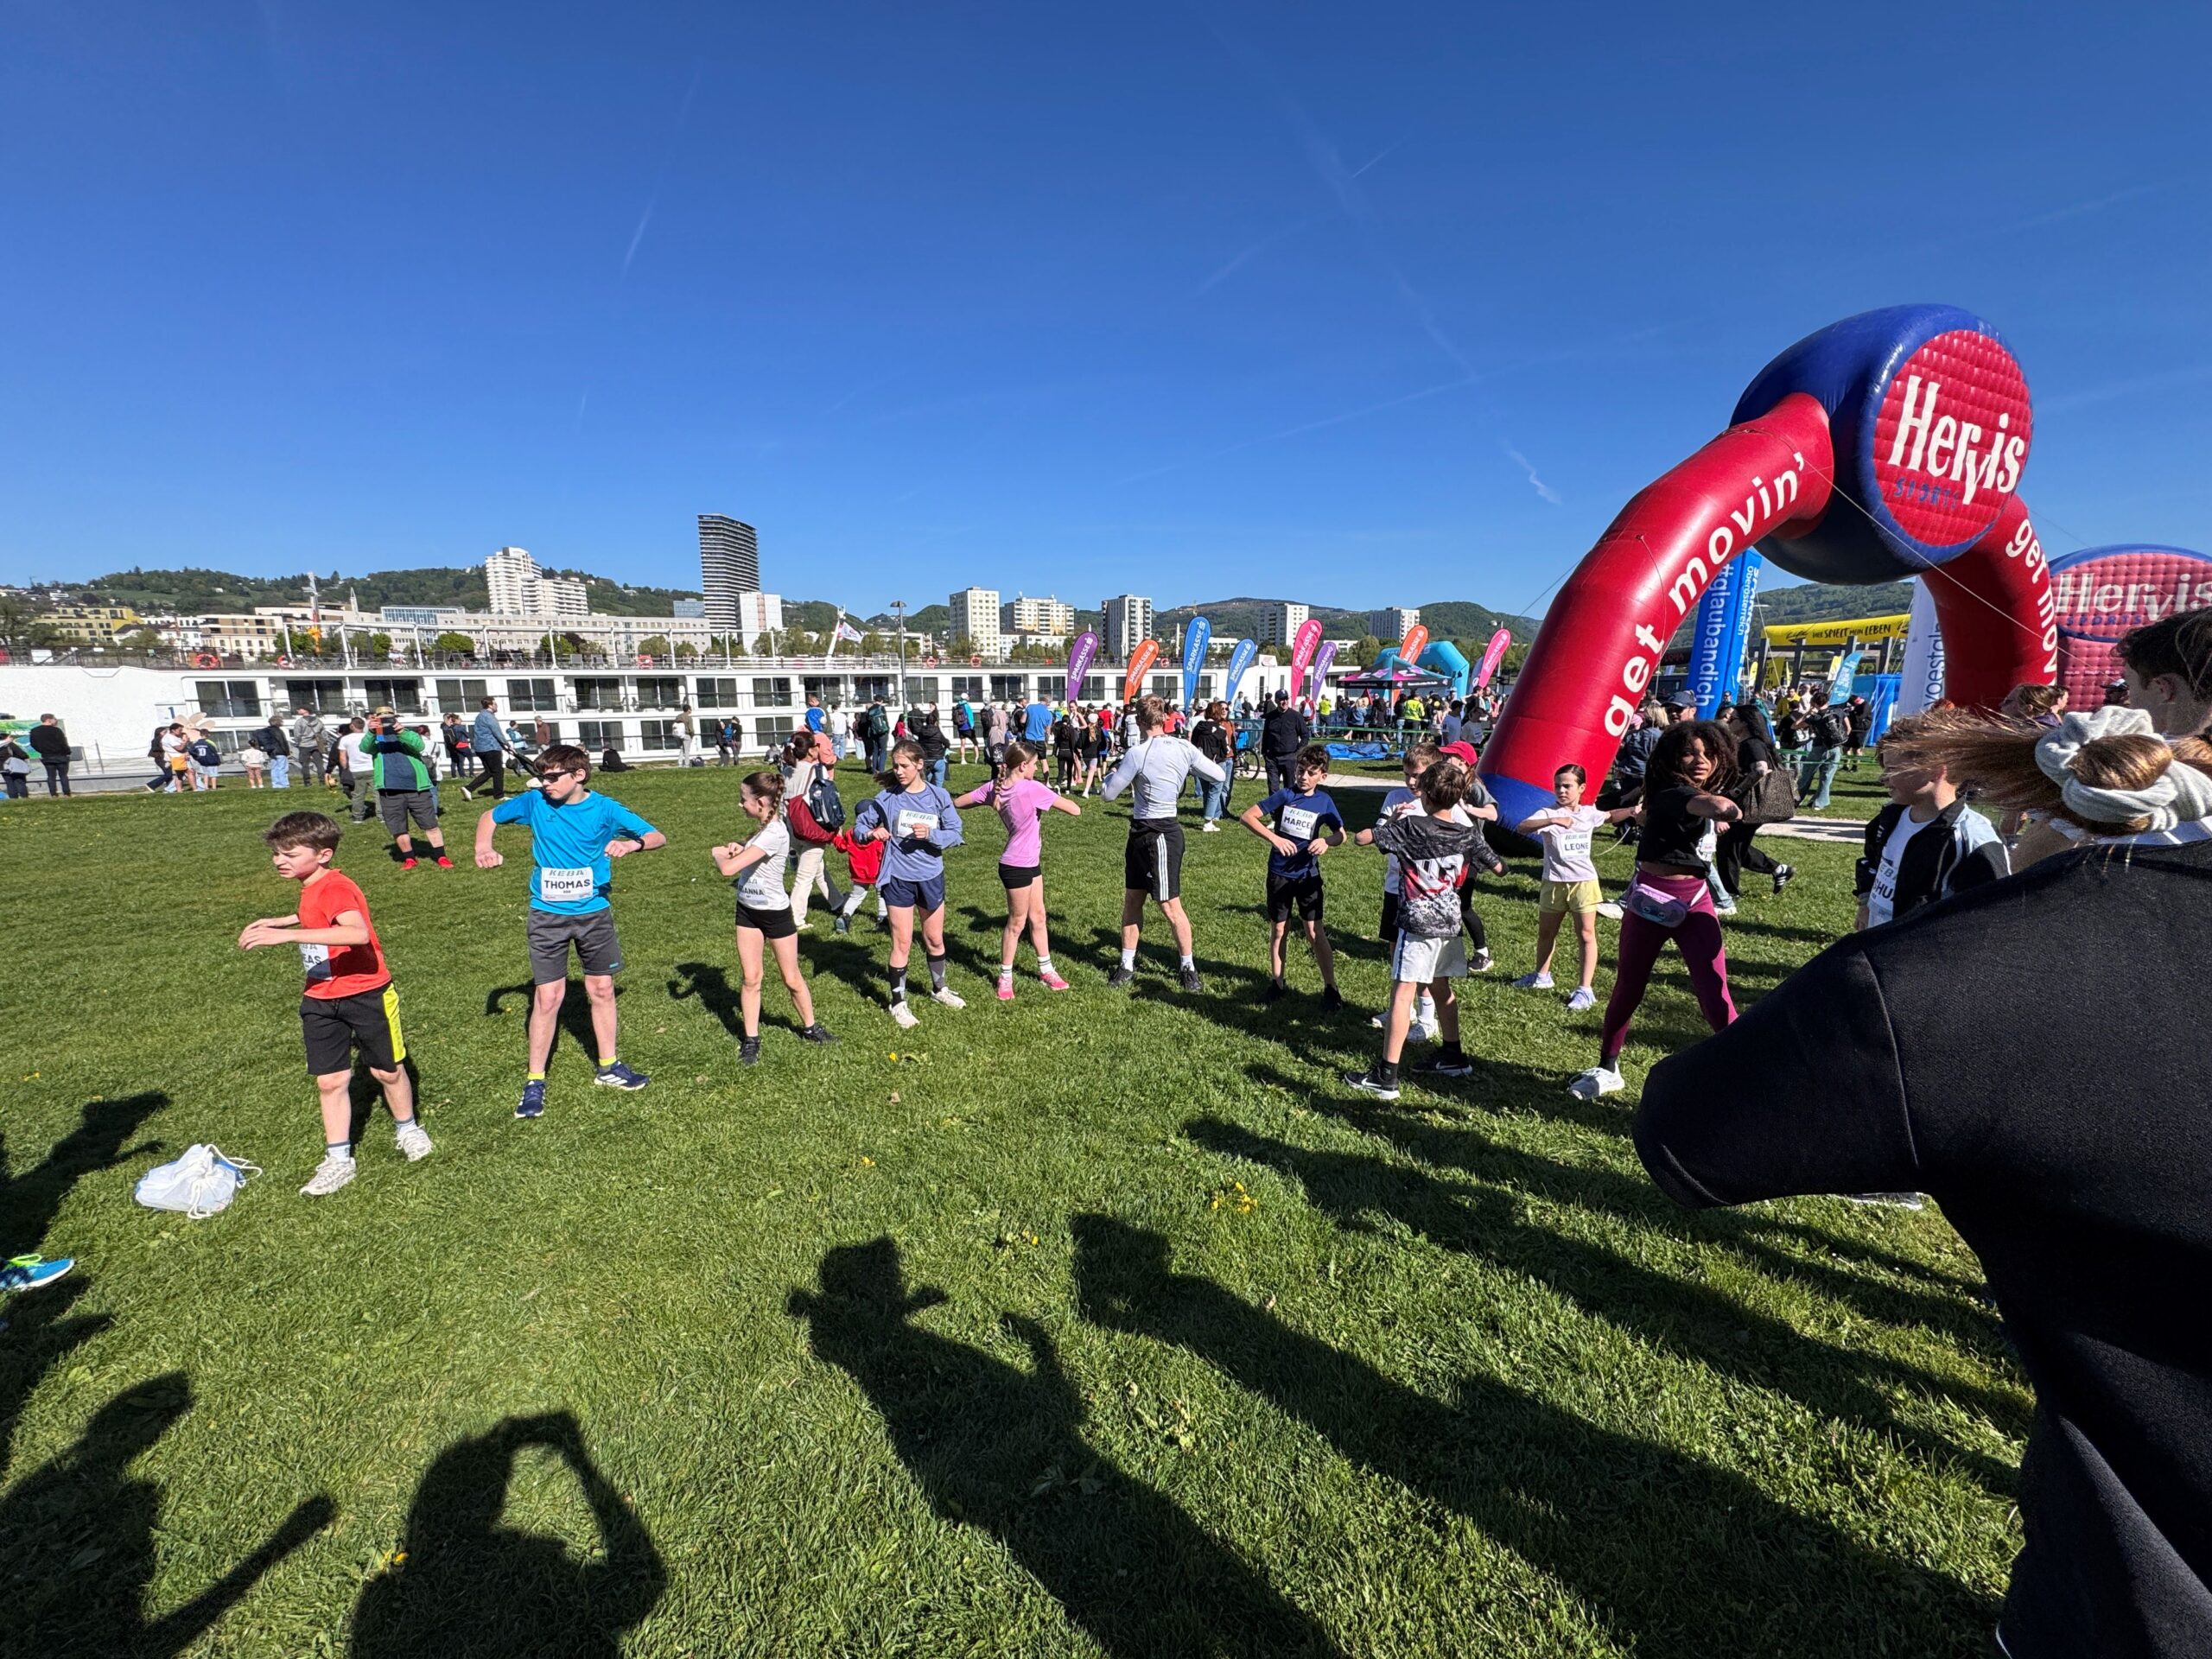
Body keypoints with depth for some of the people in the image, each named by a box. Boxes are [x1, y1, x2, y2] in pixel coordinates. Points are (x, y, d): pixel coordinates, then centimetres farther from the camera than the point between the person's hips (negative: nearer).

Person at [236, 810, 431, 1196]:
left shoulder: (335, 887, -23)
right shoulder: (312, 889, 7)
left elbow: (358, 932, -43)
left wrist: (288, 934, -45)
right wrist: (280, 920, 17)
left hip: (367, 993, -8)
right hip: (321, 1001, 8)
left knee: (386, 1070, 10)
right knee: (330, 1081, 7)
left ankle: (408, 1130, 32)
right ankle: (338, 1160, 18)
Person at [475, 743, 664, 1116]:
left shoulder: (605, 808, -9)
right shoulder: (534, 802, -6)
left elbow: (658, 837, -10)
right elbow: (491, 816, 10)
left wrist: (633, 844, -32)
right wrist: (483, 847, -10)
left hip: (594, 913, 1)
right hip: (548, 915, 0)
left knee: (602, 990, 11)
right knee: (548, 997, 0)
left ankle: (608, 1067, 28)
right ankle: (535, 1081, 15)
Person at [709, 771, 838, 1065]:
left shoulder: (774, 834, -28)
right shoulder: (765, 828, 1)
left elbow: (728, 869, -33)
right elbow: (746, 859, 19)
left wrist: (718, 852, -11)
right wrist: (739, 848, -4)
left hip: (775, 912, -8)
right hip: (748, 910, 8)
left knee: (792, 978, 9)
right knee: (750, 978, 8)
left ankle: (810, 1028, 29)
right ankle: (750, 1040, 18)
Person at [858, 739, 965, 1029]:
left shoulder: (938, 795, -7)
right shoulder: (887, 796, -9)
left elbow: (955, 834, -6)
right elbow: (861, 824, -1)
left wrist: (931, 834, -24)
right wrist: (872, 833, -24)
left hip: (931, 876, 2)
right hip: (898, 878, -2)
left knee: (935, 939, 18)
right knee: (902, 943, 3)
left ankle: (939, 988, 40)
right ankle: (898, 1002, 19)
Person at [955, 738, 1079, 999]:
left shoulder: (994, 788, -3)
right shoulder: (1032, 789, -24)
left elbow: (958, 802, 5)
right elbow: (1075, 811, -21)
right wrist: (1055, 797, -2)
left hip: (1031, 862, 8)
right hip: (1017, 866, -8)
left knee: (1038, 917, 17)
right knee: (1017, 923, 7)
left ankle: (1046, 970, 30)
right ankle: (1005, 978, 21)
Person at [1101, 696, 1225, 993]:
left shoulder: (1137, 753, -18)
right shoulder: (1183, 747, 1)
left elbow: (1108, 793, -10)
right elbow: (1218, 775, 6)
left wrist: (1113, 771, 10)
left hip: (1159, 835, -8)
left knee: (1170, 905, 2)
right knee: (1132, 899, 13)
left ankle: (1188, 967, 15)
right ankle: (1127, 967, 21)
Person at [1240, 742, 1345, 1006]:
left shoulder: (1324, 801, -2)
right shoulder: (1285, 795, -8)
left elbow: (1341, 835, 6)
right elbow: (1247, 817, -12)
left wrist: (1326, 841, -17)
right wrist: (1274, 838, -22)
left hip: (1308, 874, 0)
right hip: (1279, 873, 0)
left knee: (1315, 932, -1)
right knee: (1278, 929, 11)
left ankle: (1331, 988, 8)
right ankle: (1277, 981, 27)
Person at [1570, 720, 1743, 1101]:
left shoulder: (1706, 794, 8)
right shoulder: (1671, 792, -16)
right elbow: (1716, 807, -35)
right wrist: (1727, 809, -22)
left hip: (1696, 900, 5)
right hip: (1652, 897, -5)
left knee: (1714, 994, -7)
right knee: (1629, 987, 10)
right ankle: (1607, 1069, 28)